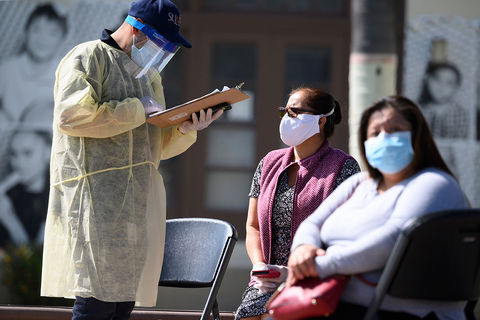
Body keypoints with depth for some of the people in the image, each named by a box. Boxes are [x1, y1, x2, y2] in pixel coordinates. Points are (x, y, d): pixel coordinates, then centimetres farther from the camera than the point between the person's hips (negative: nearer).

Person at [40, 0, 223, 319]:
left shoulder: (150, 76, 25)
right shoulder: (89, 58, -1)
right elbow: (71, 116, -17)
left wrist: (185, 130, 3)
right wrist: (137, 110, -11)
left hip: (139, 202, 8)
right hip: (97, 196, -8)